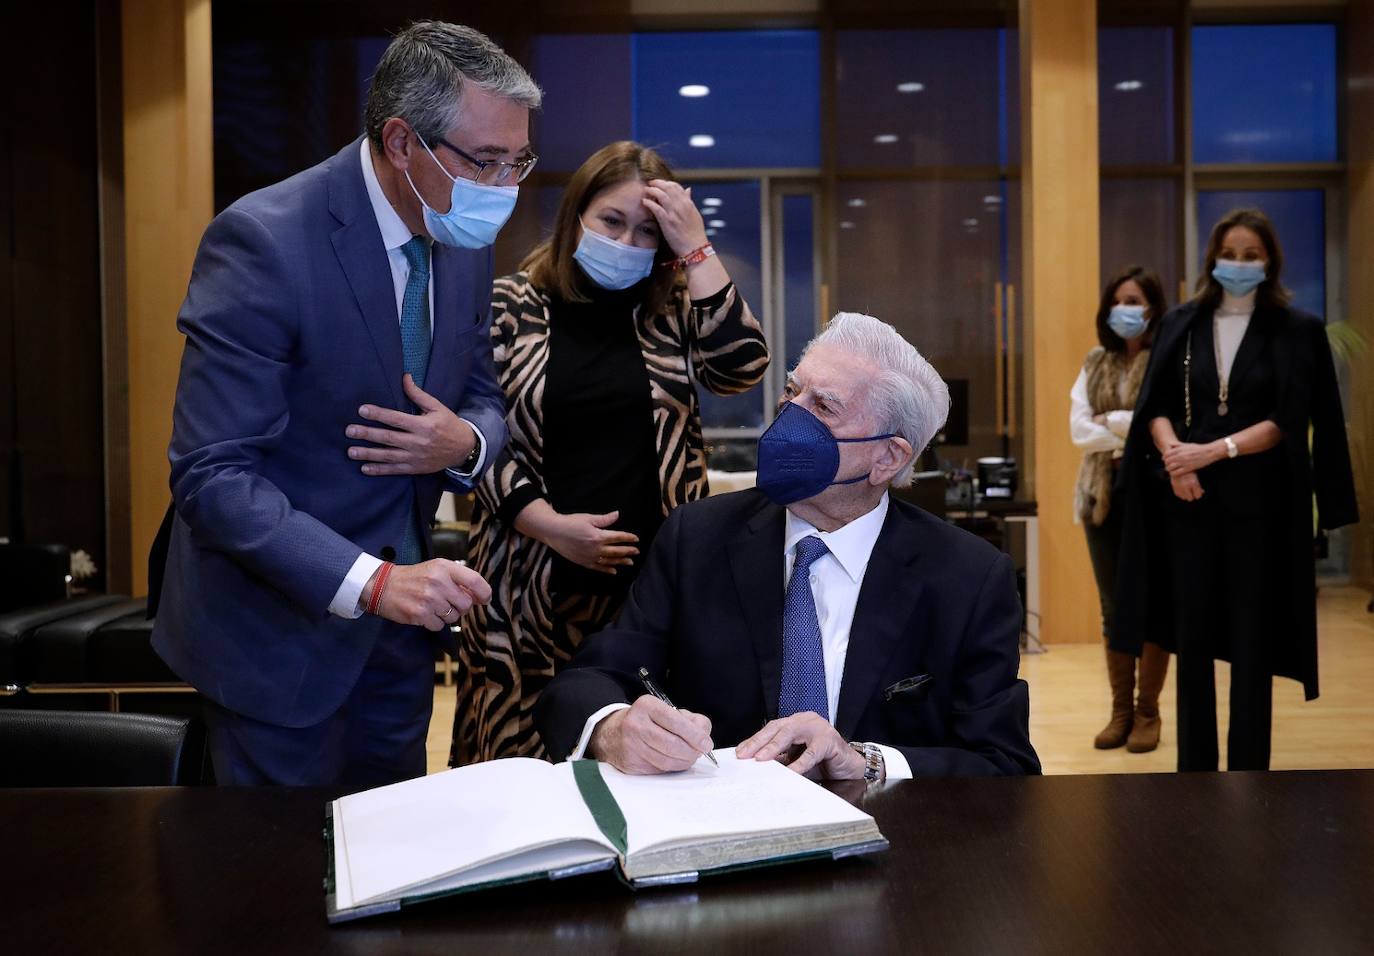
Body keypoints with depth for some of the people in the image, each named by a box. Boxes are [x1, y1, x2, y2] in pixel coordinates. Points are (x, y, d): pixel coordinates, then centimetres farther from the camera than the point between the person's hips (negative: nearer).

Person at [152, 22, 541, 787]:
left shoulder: (465, 242, -1)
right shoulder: (263, 240, -22)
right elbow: (212, 475, -24)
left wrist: (466, 442, -15)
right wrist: (369, 581, -35)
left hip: (401, 612, 6)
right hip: (280, 622, -6)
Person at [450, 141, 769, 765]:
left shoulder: (672, 310, 10)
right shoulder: (510, 307, 3)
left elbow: (741, 368, -8)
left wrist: (696, 248, -7)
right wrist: (552, 526, -12)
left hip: (658, 576, 2)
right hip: (535, 584, -1)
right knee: (522, 758, 4)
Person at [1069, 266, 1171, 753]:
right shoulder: (1095, 365, 11)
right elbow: (1079, 429, -1)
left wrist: (1113, 421, -9)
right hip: (1103, 496, 5)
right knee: (1113, 609, 9)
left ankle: (1148, 712, 15)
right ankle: (1120, 711, 18)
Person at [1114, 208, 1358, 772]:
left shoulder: (1297, 330, 1)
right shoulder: (1182, 323, 9)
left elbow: (1289, 420, -8)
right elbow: (1154, 406, 3)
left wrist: (1214, 450, -19)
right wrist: (1174, 453, -16)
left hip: (1259, 500, -2)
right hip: (1188, 498, 2)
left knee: (1251, 637, 2)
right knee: (1192, 634, 6)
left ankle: (1247, 766, 12)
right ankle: (1194, 764, 16)